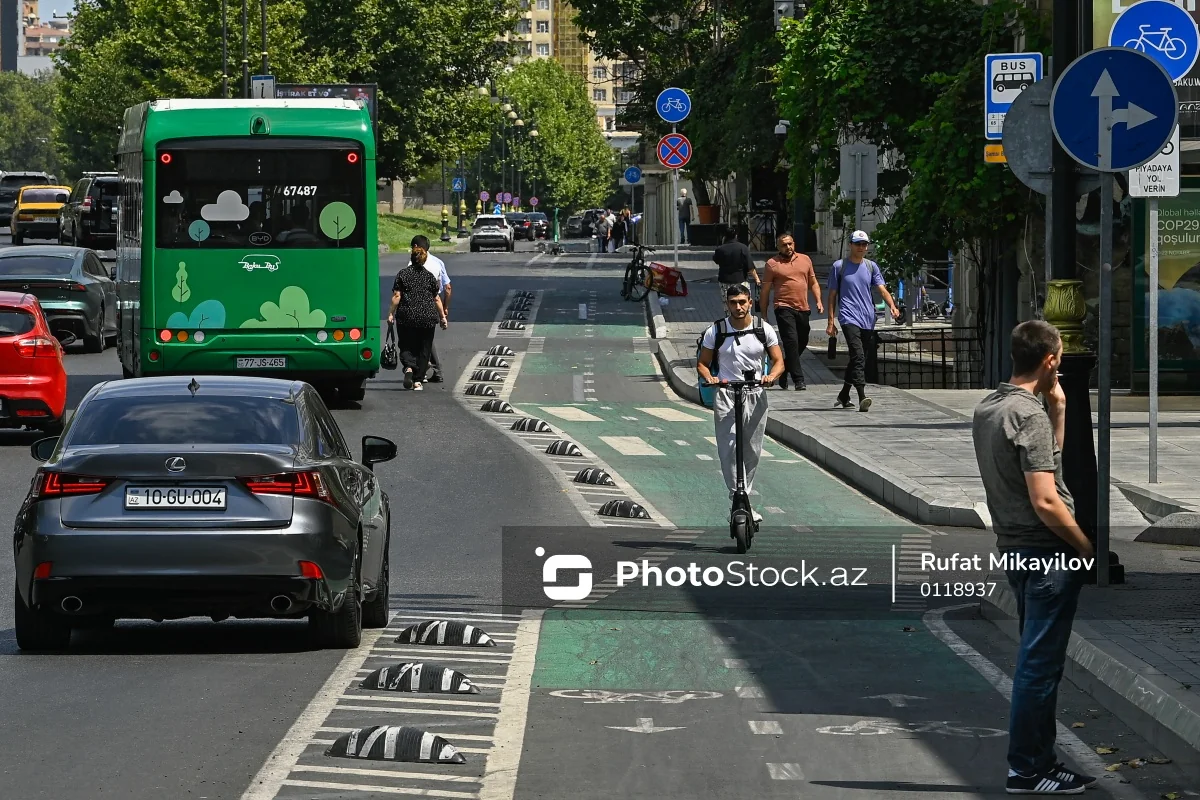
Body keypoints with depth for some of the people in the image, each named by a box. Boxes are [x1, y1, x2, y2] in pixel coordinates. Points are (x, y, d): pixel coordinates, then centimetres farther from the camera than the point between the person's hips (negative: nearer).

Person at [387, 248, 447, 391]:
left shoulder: (402, 274, 1)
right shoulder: (429, 276, 5)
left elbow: (396, 296, -4)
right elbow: (436, 299, 6)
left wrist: (391, 313, 1)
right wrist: (442, 316, 13)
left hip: (406, 316, -1)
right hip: (427, 318, 1)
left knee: (406, 346, 9)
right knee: (423, 349, 8)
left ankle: (409, 367, -19)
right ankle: (418, 380, 7)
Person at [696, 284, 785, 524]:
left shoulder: (764, 330, 2)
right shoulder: (715, 332, -1)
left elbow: (779, 361, 5)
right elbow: (702, 363, 7)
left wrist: (771, 376, -18)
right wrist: (709, 377, -16)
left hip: (756, 396, 2)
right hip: (726, 396, -2)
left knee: (752, 452, 7)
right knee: (729, 449, -16)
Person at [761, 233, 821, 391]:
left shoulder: (805, 260, 13)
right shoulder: (772, 264, 1)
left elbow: (813, 283, 20)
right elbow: (765, 291, 3)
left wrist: (818, 301, 4)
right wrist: (763, 315, 1)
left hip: (803, 309, 5)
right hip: (784, 308, -5)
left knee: (802, 343, 11)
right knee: (791, 342, -14)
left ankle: (783, 372, 31)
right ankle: (798, 380, -14)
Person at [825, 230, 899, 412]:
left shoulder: (871, 266, 13)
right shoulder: (839, 266, 4)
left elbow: (882, 288, 4)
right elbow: (832, 295, 6)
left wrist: (892, 306, -15)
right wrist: (831, 321, 1)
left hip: (868, 320, 5)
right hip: (849, 318, -5)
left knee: (864, 360, 10)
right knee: (858, 356, -21)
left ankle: (844, 395, 28)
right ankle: (862, 397, -30)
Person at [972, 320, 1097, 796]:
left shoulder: (986, 409, 9)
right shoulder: (1030, 414, -19)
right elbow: (1045, 501, -23)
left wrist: (1057, 409, 10)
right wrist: (1087, 548, -12)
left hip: (1014, 549, 9)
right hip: (1046, 551, -9)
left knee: (1036, 659, 16)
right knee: (1040, 663, -2)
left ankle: (1034, 758, 22)